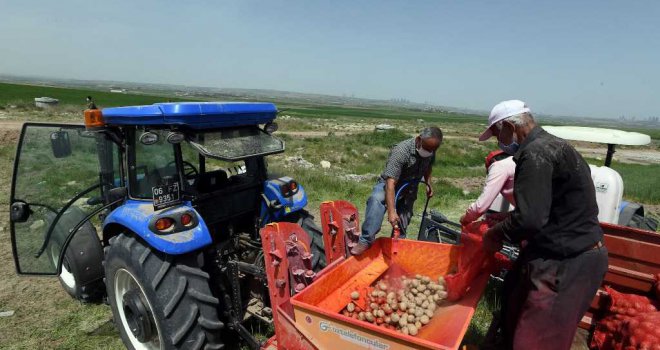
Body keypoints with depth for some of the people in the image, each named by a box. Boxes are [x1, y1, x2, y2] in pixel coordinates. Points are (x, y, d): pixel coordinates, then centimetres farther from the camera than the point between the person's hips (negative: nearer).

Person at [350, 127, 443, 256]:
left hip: (409, 189, 6)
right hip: (390, 184, -6)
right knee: (376, 199, -37)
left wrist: (428, 183, 4)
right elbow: (390, 182, -40)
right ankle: (366, 240, -35)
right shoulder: (401, 151, -34)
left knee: (403, 223, 7)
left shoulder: (430, 149, -11)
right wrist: (391, 211, -46)